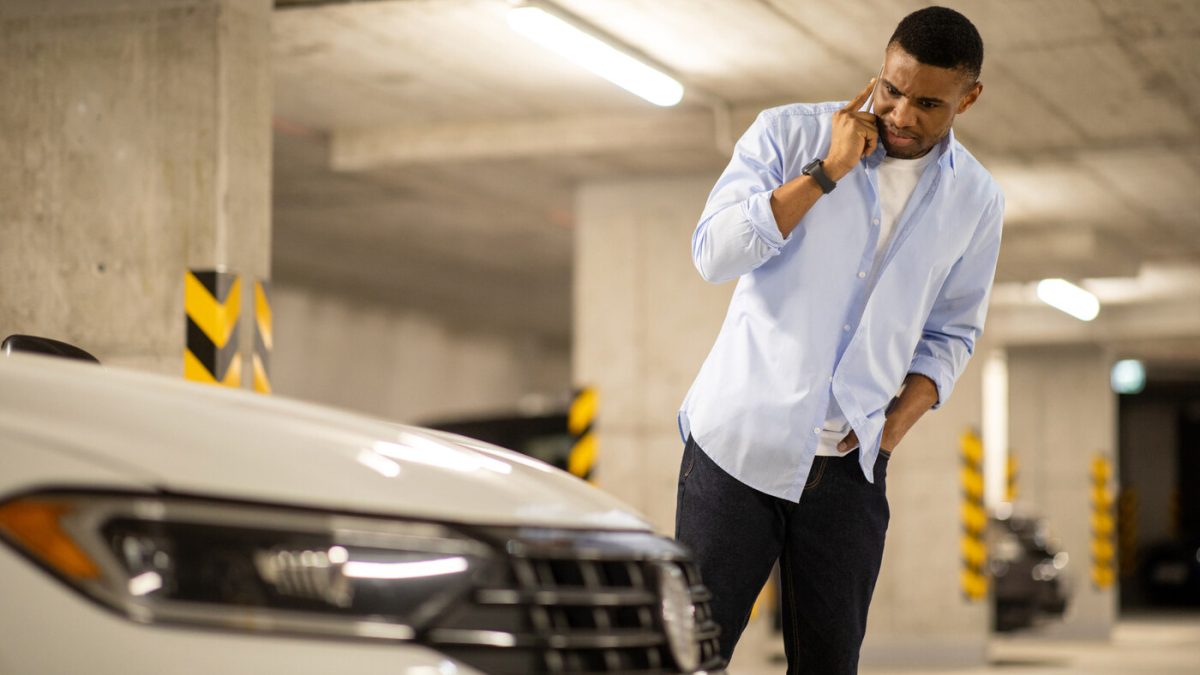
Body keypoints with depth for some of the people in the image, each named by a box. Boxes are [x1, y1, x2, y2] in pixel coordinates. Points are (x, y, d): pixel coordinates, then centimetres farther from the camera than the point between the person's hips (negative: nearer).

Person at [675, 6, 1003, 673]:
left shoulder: (976, 201, 5)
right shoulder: (790, 133, -3)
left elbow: (951, 333, 15)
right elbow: (714, 251, -14)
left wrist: (897, 423, -2)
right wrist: (827, 170, -17)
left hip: (850, 467, 3)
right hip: (740, 440, -2)